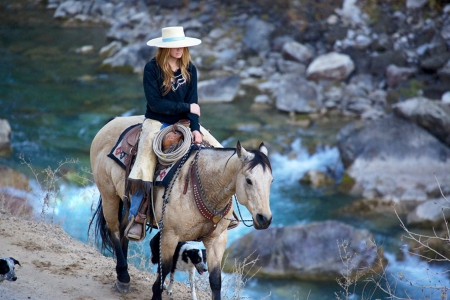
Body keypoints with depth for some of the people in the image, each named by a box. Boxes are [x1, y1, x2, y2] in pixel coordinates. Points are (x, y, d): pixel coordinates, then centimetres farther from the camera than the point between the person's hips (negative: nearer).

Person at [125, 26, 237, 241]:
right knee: (144, 165, -25)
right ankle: (137, 218, -16)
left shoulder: (189, 69, 4)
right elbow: (155, 103, -15)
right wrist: (187, 107, -14)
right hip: (157, 123, -4)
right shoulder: (152, 68, -9)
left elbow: (192, 102, -2)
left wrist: (195, 129, -17)